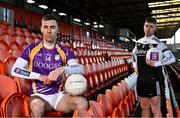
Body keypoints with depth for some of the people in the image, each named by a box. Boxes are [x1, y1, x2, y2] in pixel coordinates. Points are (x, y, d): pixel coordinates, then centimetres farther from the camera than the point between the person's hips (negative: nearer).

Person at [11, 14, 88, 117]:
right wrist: (39, 76, -14)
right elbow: (15, 70, -4)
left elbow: (79, 69, -10)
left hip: (58, 95, 2)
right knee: (37, 106, -37)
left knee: (83, 102, -25)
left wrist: (62, 69, -30)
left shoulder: (64, 51, 3)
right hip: (39, 96, -1)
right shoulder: (31, 49, 2)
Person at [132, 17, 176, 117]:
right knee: (144, 107, 17)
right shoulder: (139, 42, 8)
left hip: (154, 80, -6)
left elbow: (172, 58, -18)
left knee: (155, 109, -1)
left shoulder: (158, 43, -10)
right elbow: (134, 54, 27)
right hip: (141, 79, 6)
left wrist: (155, 64, -21)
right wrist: (135, 65, 11)